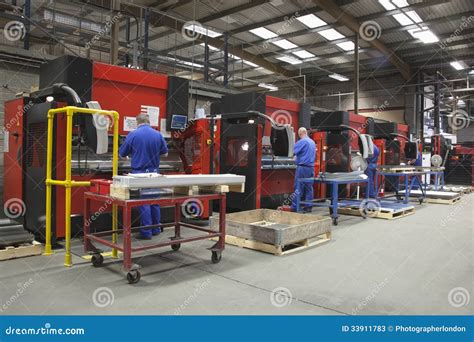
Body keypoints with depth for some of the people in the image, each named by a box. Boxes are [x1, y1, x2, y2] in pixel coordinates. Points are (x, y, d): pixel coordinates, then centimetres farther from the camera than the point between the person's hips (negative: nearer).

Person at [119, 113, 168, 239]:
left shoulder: (133, 134, -6)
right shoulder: (158, 135, 1)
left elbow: (122, 154, 2)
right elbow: (165, 153, 10)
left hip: (140, 172, -3)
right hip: (154, 172, 3)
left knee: (143, 202, 1)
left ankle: (146, 232, 4)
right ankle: (156, 229, 22)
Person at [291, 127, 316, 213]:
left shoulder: (302, 142, -10)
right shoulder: (312, 142, 15)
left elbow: (293, 151, -16)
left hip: (302, 167, -7)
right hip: (311, 167, 7)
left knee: (298, 187, -4)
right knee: (309, 187, 9)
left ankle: (294, 207, -2)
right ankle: (308, 207, 12)